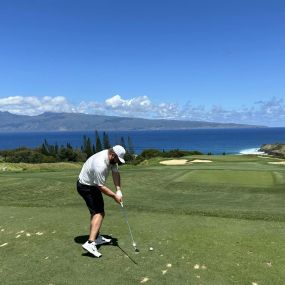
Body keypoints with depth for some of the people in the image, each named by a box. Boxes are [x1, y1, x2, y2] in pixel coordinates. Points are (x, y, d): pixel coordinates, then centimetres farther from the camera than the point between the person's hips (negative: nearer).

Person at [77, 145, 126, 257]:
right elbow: (101, 187, -27)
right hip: (86, 187, -10)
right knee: (99, 213, -15)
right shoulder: (100, 165, -34)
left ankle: (96, 237, 31)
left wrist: (118, 191, -16)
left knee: (97, 211, 18)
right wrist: (114, 196, -16)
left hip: (93, 185, 10)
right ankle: (90, 243, -20)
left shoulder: (112, 158, -8)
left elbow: (115, 173, -5)